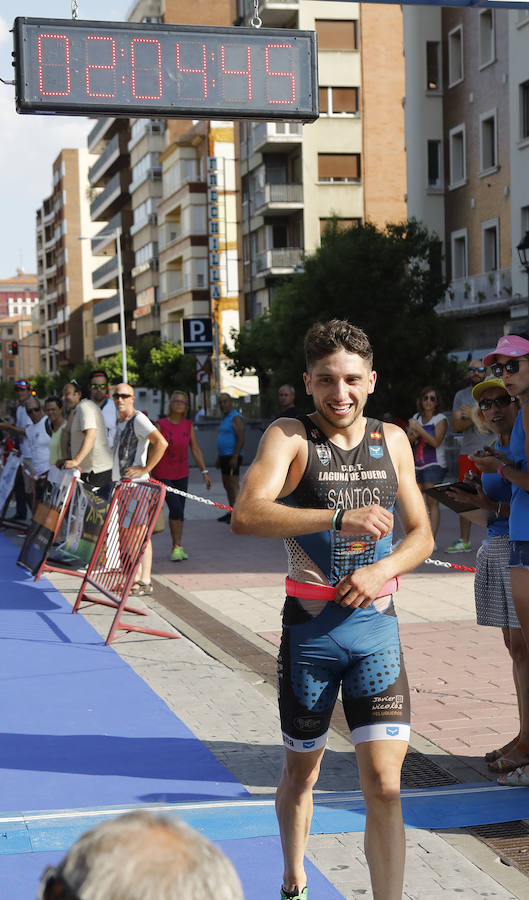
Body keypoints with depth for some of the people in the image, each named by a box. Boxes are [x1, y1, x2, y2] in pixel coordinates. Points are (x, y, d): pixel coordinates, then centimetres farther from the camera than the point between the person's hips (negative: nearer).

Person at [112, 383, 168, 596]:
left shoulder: (139, 419, -11)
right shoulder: (120, 421, 18)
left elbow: (161, 443, -22)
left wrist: (145, 469, -19)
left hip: (136, 483, -10)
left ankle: (145, 582, -9)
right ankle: (135, 578, 16)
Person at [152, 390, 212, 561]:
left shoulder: (188, 426, 4)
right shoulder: (161, 425, -9)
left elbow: (195, 450, 6)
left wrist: (204, 472, 2)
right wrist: (149, 475, -10)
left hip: (181, 474, 4)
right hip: (162, 475, -4)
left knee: (179, 511, 8)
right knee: (175, 508, -15)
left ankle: (177, 548, 20)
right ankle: (177, 547, -3)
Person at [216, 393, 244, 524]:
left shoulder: (236, 418, -12)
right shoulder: (225, 418, 18)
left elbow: (241, 439, -20)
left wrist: (235, 457, -25)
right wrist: (219, 457, 22)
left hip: (232, 457, -10)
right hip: (224, 457, 10)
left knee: (233, 486, -12)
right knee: (227, 486, 13)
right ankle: (231, 512, 19)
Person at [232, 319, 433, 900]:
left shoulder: (392, 440, 7)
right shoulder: (289, 437, -7)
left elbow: (422, 536, 12)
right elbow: (246, 515, -24)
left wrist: (381, 570, -8)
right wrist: (340, 517, -33)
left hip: (375, 622, 2)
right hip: (310, 627, -2)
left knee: (384, 786, -6)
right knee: (301, 771, 16)